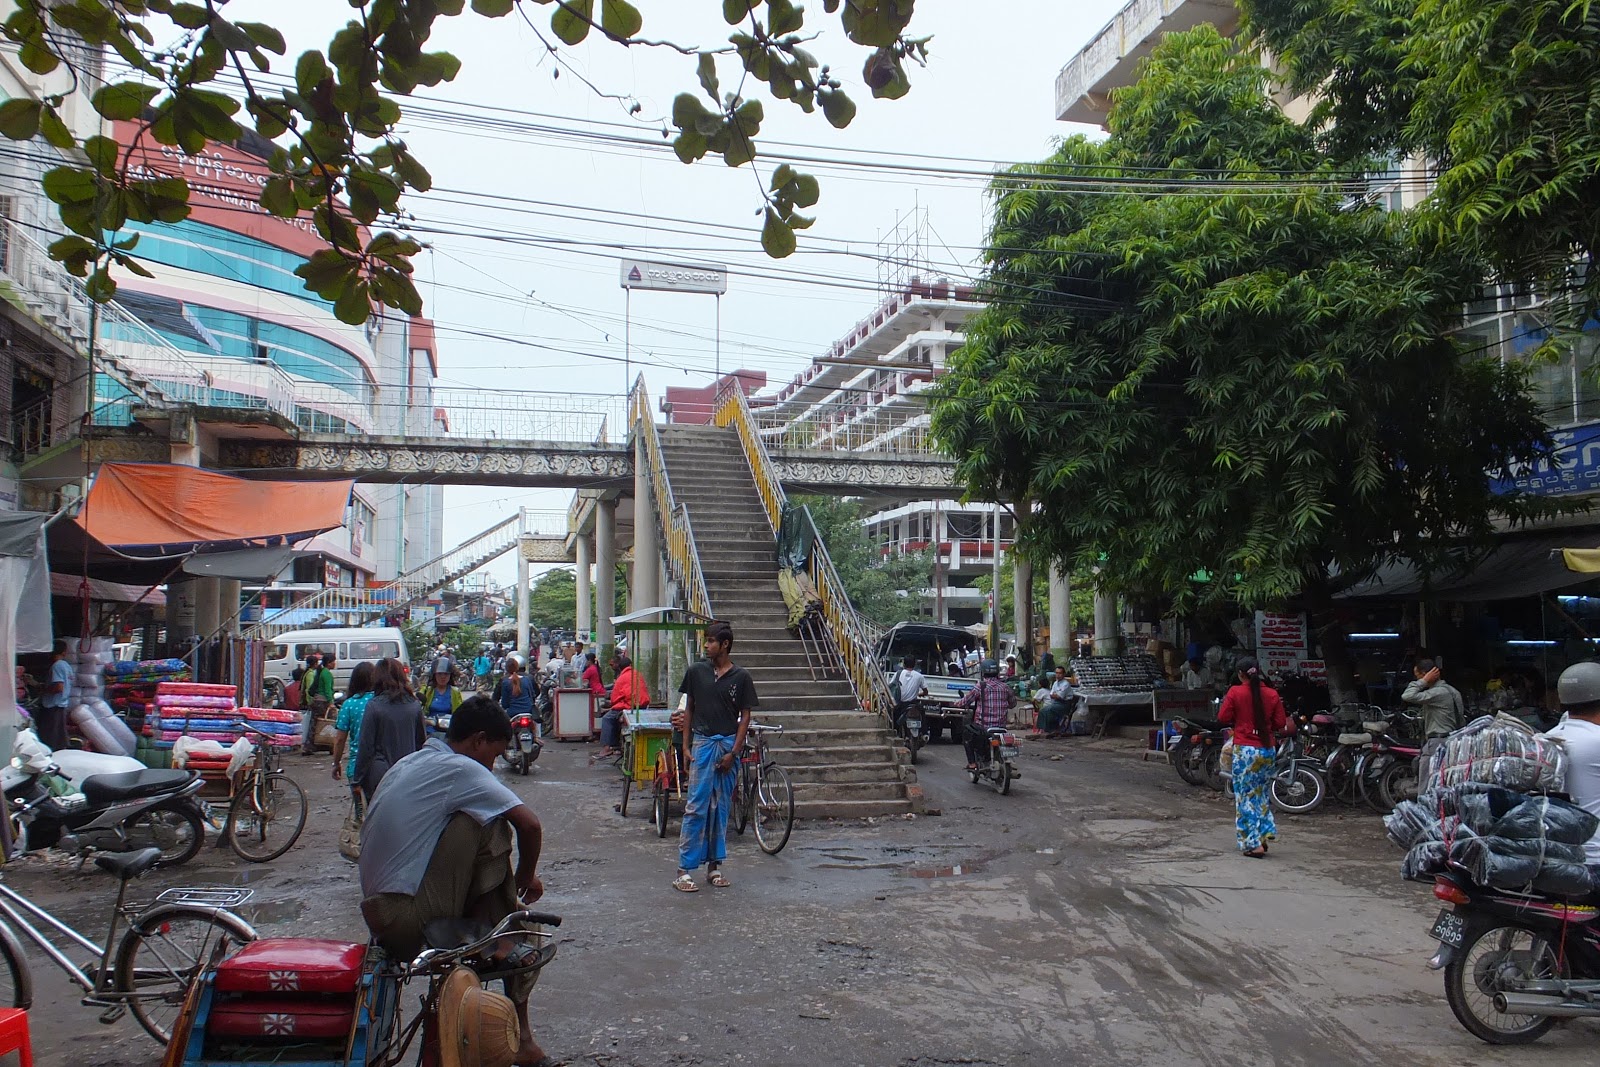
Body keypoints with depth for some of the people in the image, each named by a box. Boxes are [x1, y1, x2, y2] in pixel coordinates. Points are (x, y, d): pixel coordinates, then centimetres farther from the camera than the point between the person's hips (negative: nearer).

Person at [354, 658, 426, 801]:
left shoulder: (374, 706, -10)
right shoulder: (415, 705, 3)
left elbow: (365, 746, -8)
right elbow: (422, 741, 10)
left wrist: (358, 779, 0)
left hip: (380, 774, -4)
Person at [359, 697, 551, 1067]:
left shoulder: (408, 764, 17)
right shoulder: (460, 769, -11)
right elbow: (530, 824, -18)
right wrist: (526, 877, 4)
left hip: (377, 914, 9)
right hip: (410, 919, -9)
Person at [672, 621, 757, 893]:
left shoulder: (741, 677, 0)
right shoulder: (696, 671, 3)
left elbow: (745, 717, 1)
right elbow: (688, 709, 9)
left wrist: (733, 752, -6)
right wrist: (686, 745, 3)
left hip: (729, 744, 1)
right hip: (703, 742, 0)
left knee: (721, 808, 8)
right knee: (696, 807, -5)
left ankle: (714, 865, 18)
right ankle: (684, 869, -3)